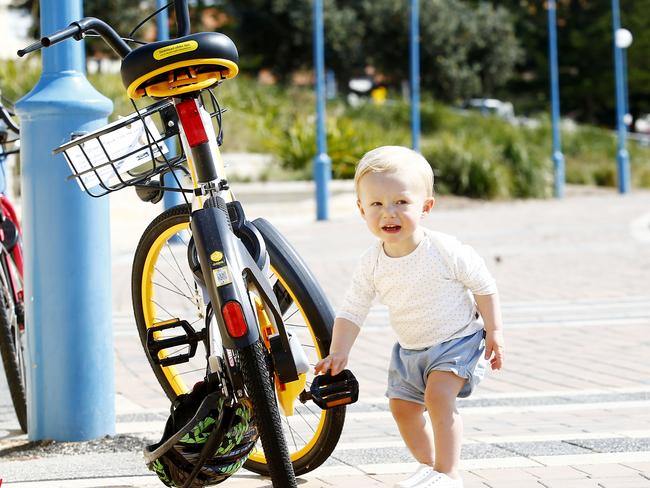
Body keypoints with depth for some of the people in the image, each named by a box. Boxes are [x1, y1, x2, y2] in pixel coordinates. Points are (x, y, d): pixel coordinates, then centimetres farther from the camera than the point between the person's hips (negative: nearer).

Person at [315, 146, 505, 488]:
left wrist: (494, 333, -9)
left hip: (459, 340, -6)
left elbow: (484, 286, -11)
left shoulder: (446, 251, -24)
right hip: (410, 349, 6)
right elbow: (352, 311, -5)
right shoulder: (371, 264, -13)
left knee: (438, 394, -25)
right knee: (402, 406, 8)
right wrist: (339, 353, -16)